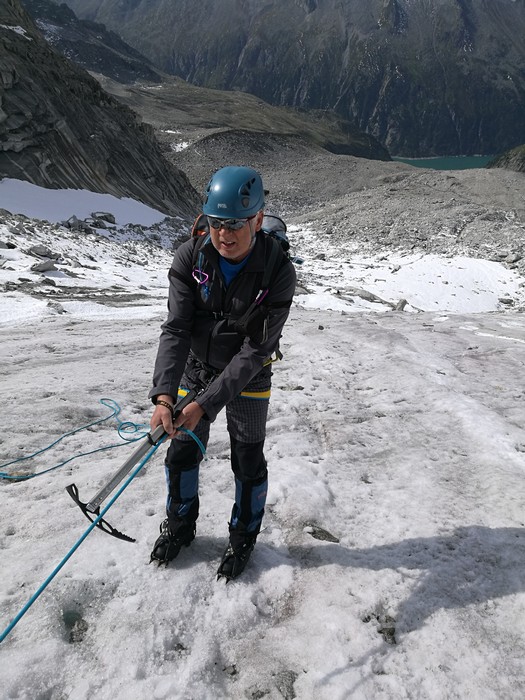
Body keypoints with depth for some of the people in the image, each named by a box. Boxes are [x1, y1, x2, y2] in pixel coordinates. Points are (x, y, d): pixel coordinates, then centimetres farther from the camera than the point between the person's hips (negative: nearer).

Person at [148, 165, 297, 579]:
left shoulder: (279, 271, -28)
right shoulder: (191, 257, -21)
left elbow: (256, 349, -27)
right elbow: (176, 328, -22)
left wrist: (206, 403, -33)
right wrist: (164, 393, -36)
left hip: (248, 376, -2)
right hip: (196, 367, 3)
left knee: (248, 461, 10)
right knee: (182, 451, 13)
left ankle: (243, 537, 36)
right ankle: (180, 525, 41)